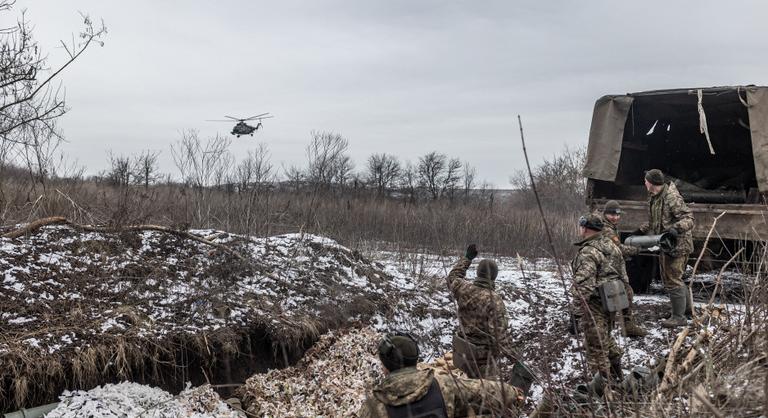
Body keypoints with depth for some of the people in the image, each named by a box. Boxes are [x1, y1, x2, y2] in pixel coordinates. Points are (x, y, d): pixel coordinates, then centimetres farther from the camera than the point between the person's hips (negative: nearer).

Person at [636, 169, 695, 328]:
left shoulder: (672, 198, -21)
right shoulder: (653, 197, 10)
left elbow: (688, 219, -25)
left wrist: (676, 228, -40)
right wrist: (641, 230, 18)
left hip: (677, 245, -10)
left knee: (672, 280, -5)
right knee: (668, 278, 20)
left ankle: (679, 317, 3)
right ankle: (687, 307, 36)